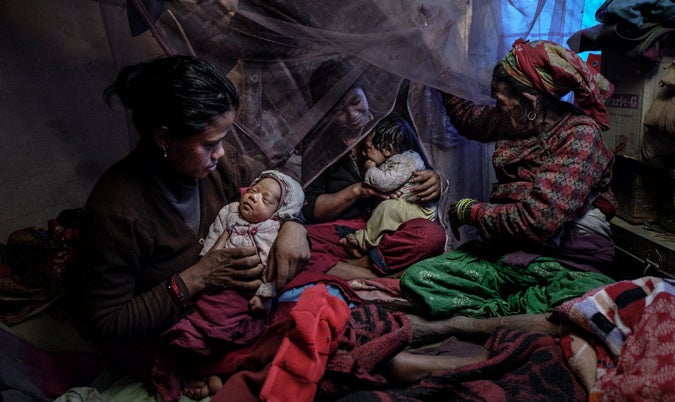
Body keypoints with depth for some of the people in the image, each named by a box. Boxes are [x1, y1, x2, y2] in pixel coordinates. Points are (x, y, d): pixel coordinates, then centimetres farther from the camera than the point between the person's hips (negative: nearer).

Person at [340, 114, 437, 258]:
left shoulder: (406, 161, -16)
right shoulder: (390, 162, 14)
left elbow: (386, 183, -28)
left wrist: (370, 169, -12)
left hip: (420, 210, -11)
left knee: (388, 206, -29)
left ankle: (363, 242, -20)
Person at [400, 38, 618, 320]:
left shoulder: (580, 134, -11)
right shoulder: (513, 121, 10)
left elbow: (536, 221, -21)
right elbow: (468, 117, 35)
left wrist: (468, 210, -8)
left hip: (567, 262, -4)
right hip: (504, 250, 5)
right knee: (416, 278, -19)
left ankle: (494, 312, -18)